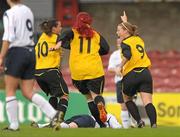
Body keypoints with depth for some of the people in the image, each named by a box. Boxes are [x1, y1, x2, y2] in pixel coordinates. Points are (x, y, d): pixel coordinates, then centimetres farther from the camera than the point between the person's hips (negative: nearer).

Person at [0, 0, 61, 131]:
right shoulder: (28, 11, 12)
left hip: (16, 52, -7)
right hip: (31, 52, 7)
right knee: (28, 92, 8)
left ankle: (14, 125, 4)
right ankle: (53, 114, -8)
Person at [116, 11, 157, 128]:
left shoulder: (125, 43, -4)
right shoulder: (138, 39, 16)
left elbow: (127, 55, -26)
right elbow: (132, 31, 42)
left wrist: (121, 67, -13)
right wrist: (126, 22, 54)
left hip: (131, 75, -5)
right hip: (145, 73, 5)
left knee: (127, 99, 21)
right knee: (147, 102, -7)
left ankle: (139, 121, 6)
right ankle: (154, 124, -28)